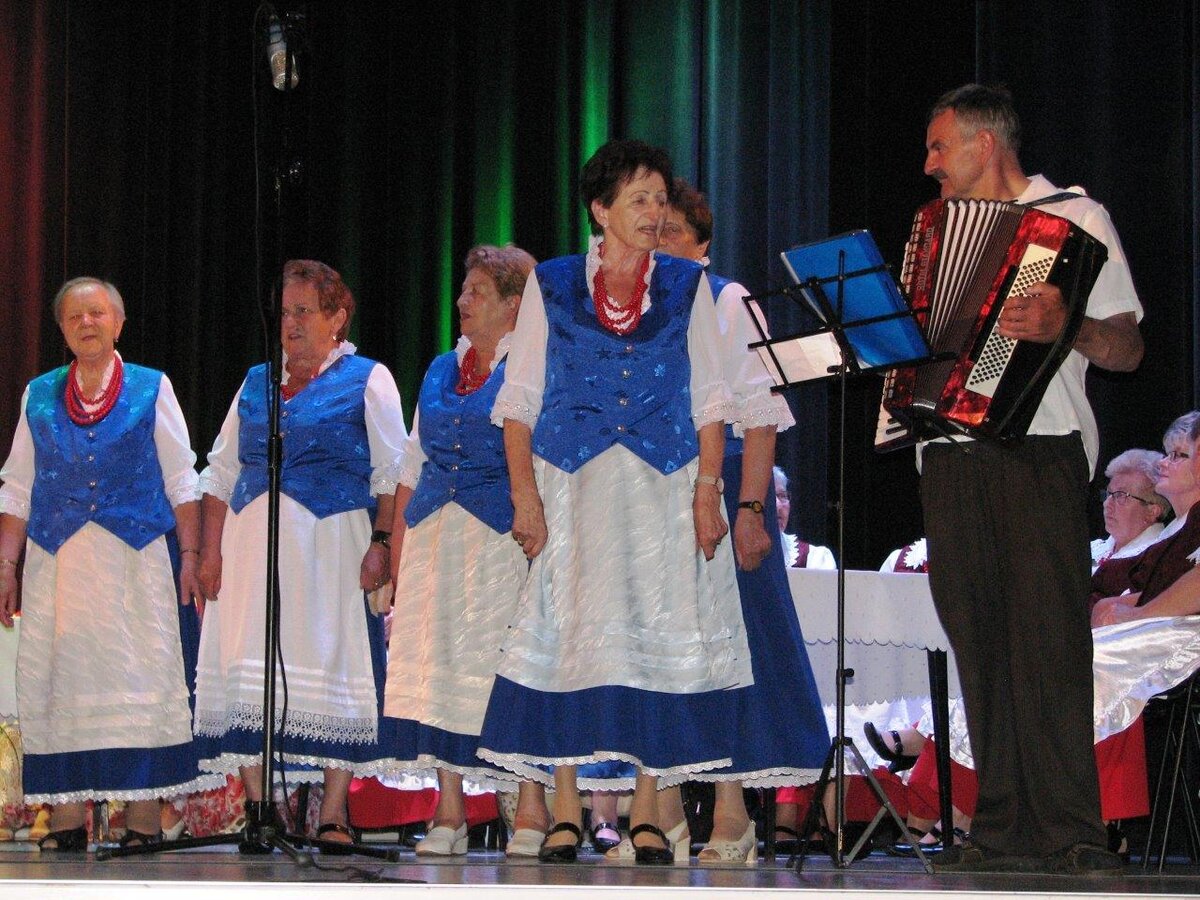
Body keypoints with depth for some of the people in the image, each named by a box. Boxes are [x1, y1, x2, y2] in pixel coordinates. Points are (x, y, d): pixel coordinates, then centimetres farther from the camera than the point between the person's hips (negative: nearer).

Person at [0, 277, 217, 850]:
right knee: (62, 679, -1)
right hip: (57, 562, 2)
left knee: (139, 679, -5)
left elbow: (181, 481, 5)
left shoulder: (151, 390, 6)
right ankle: (67, 818, 1)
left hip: (136, 562, -2)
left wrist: (189, 555, -3)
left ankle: (144, 818, -3)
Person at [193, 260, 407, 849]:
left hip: (332, 549, -4)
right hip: (253, 548, 4)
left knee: (333, 669, -7)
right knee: (247, 671, -4)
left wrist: (381, 545, -13)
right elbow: (220, 472, 19)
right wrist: (211, 551, 9)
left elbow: (393, 475, -1)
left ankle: (333, 817, -5)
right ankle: (258, 812, -1)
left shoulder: (367, 381, 6)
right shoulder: (256, 382, 19)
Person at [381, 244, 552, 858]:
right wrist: (397, 547, 14)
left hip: (502, 534, -6)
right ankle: (448, 813, 7)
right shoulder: (441, 370, 18)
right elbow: (413, 464, 20)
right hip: (432, 533, 6)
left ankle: (531, 812, -5)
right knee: (439, 661, 3)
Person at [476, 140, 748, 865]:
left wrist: (708, 488, -4)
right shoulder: (552, 286, 7)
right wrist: (525, 494, -5)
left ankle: (647, 811, 0)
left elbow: (710, 397, 7)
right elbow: (520, 398, 5)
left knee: (658, 635, -4)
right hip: (574, 488, -1)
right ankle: (567, 811, -1)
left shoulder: (688, 287, 10)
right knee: (572, 633, -5)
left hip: (664, 488, 1)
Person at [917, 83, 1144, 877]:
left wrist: (1061, 325, -20)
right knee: (980, 639, 2)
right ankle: (1004, 826, 4)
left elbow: (1127, 350, -2)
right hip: (953, 452, 6)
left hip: (1040, 451, -6)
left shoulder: (1075, 218, 5)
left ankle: (1069, 830, -13)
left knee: (1049, 637, -12)